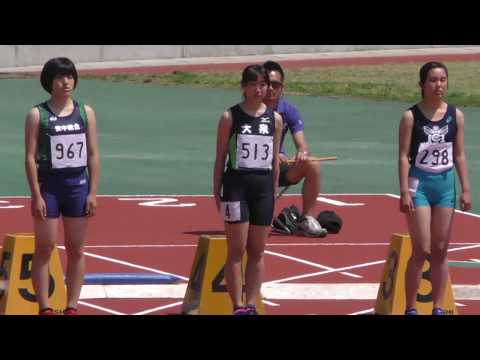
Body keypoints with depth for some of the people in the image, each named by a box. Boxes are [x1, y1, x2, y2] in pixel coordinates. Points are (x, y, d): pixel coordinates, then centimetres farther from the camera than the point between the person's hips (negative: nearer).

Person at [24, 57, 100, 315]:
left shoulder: (85, 113, 5)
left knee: (76, 249, 5)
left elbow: (93, 154, 6)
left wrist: (93, 192, 0)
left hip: (78, 185, 3)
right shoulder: (38, 115, -3)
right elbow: (30, 157, -6)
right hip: (49, 185, -3)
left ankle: (72, 306, 12)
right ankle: (44, 308, 2)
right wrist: (36, 195, -11)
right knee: (45, 248, -1)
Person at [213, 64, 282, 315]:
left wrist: (274, 191, 10)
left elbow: (275, 160, 12)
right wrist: (216, 192, -3)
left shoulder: (275, 119, 7)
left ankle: (251, 304, 11)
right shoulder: (230, 117, -2)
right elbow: (221, 157, 0)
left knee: (257, 251, 6)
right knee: (237, 250, -4)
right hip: (237, 184, -3)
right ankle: (238, 306, -2)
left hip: (263, 186, 3)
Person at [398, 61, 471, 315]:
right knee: (422, 250, -7)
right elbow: (403, 155, -8)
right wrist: (404, 191, -14)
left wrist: (466, 189, 3)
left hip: (445, 184, 4)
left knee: (440, 251, 7)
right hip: (419, 183, -4)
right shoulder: (411, 116, -6)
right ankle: (410, 308, 1)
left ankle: (438, 307, 14)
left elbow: (459, 155, 8)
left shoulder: (456, 116, 4)